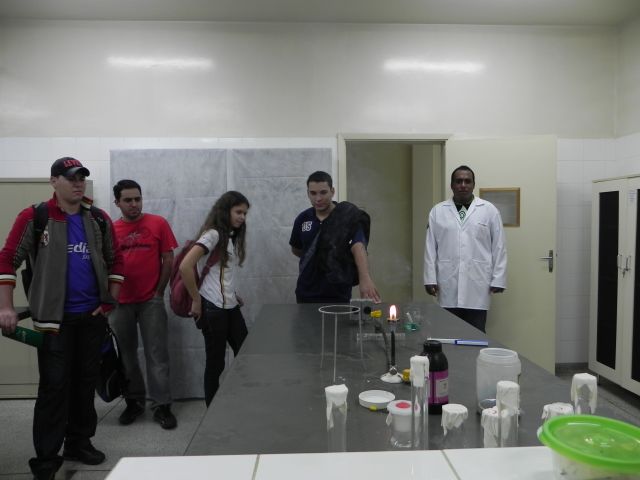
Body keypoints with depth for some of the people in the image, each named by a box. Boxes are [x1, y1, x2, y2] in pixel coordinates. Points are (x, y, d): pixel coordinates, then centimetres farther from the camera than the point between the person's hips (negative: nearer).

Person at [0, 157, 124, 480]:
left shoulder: (99, 219, 5)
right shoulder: (34, 217, -6)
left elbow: (115, 260, 11)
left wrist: (112, 299, 5)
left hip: (93, 316, 4)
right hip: (54, 317, -4)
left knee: (86, 381, 13)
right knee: (54, 386, 0)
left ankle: (79, 442, 29)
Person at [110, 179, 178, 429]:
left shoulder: (158, 223, -3)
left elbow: (168, 259, -1)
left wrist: (159, 292, -3)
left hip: (151, 301, -2)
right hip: (120, 303, 2)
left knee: (157, 355, 1)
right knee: (125, 356, 12)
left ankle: (162, 406, 10)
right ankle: (134, 401, 27)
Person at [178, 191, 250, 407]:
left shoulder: (231, 237, 14)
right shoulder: (213, 234, -13)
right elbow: (185, 267, -24)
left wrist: (232, 294, 5)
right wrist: (196, 300, -17)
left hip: (230, 307, 8)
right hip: (212, 308, -8)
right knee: (216, 362, 3)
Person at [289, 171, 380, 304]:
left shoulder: (347, 218, -12)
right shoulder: (303, 219, 0)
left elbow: (358, 248, -29)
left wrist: (365, 277, -45)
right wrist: (312, 259, 3)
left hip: (338, 295, -4)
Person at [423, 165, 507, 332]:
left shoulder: (489, 210, 5)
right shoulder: (437, 211, 8)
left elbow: (499, 248, 4)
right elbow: (430, 248, 6)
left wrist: (498, 279, 0)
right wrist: (430, 279, 2)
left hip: (477, 287, -1)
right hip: (448, 286, 1)